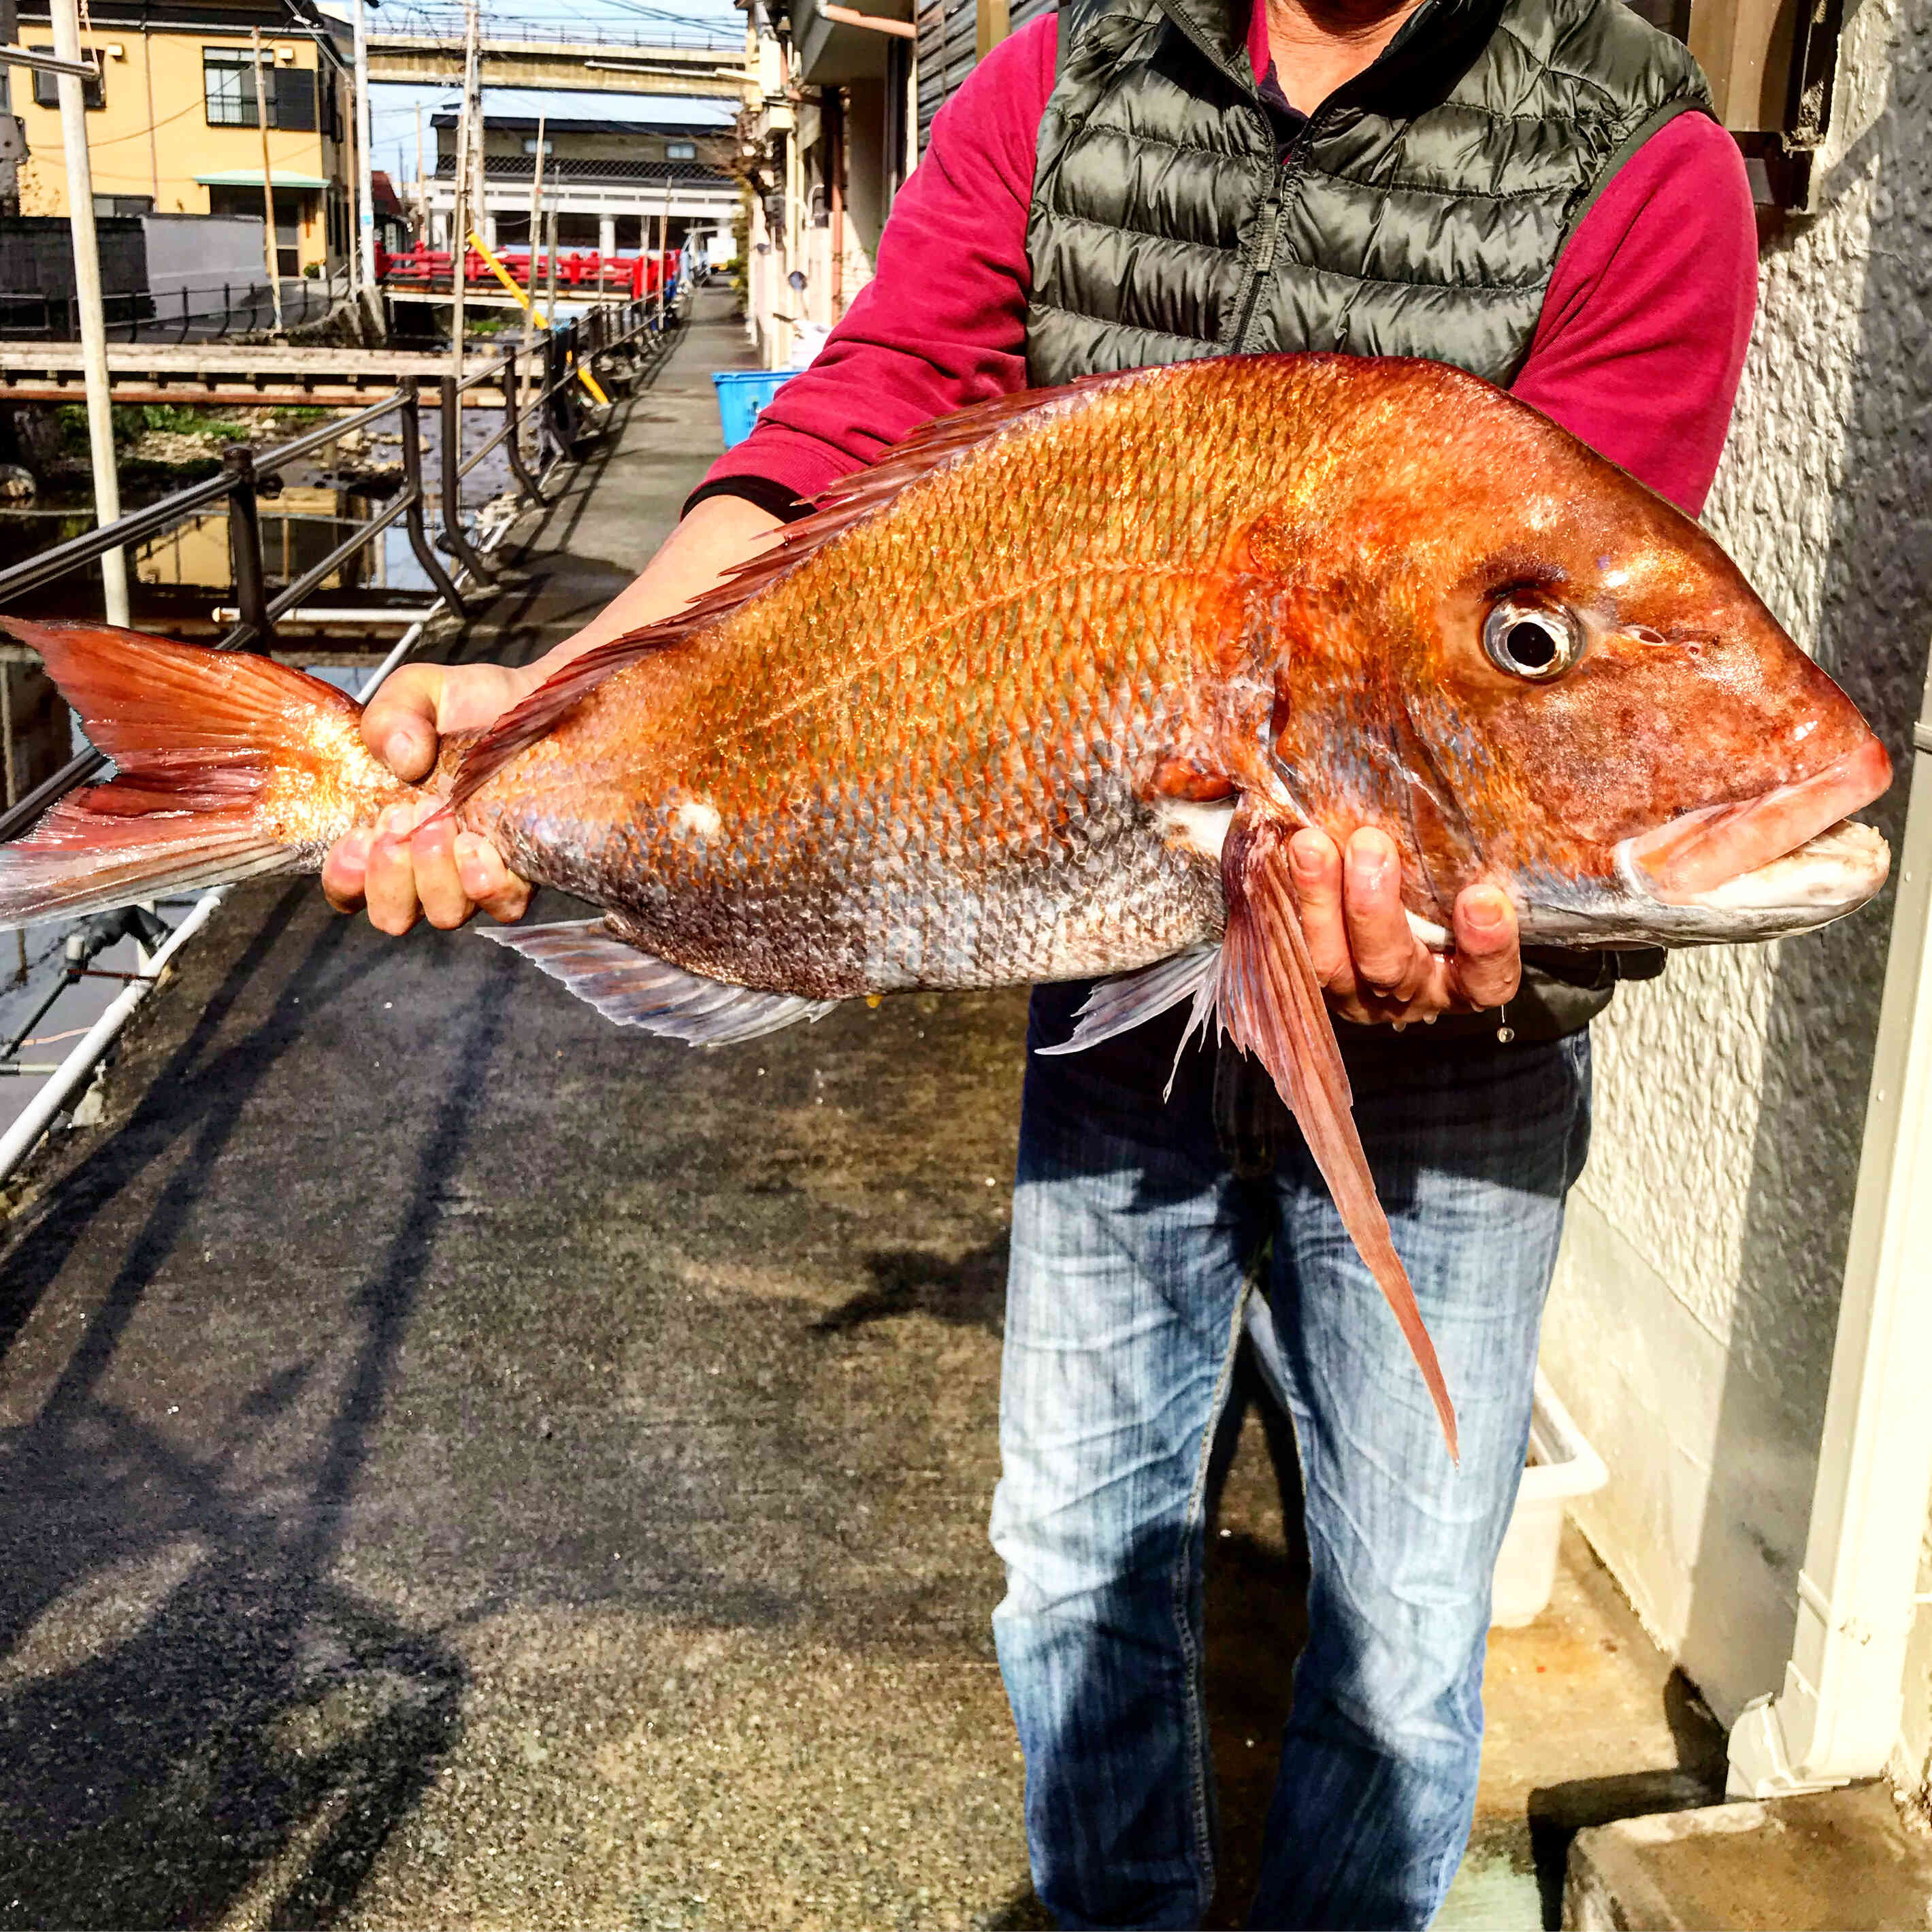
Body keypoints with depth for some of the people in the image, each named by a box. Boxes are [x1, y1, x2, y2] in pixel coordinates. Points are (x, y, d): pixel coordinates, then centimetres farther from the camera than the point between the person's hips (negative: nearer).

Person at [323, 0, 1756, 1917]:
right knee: (1078, 1548, 20)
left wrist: (1464, 904, -42)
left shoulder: (1644, 175, -13)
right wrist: (549, 705, -28)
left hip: (1435, 1045, -2)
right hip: (1118, 976, 3)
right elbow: (848, 435, -12)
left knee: (1399, 1635, 11)